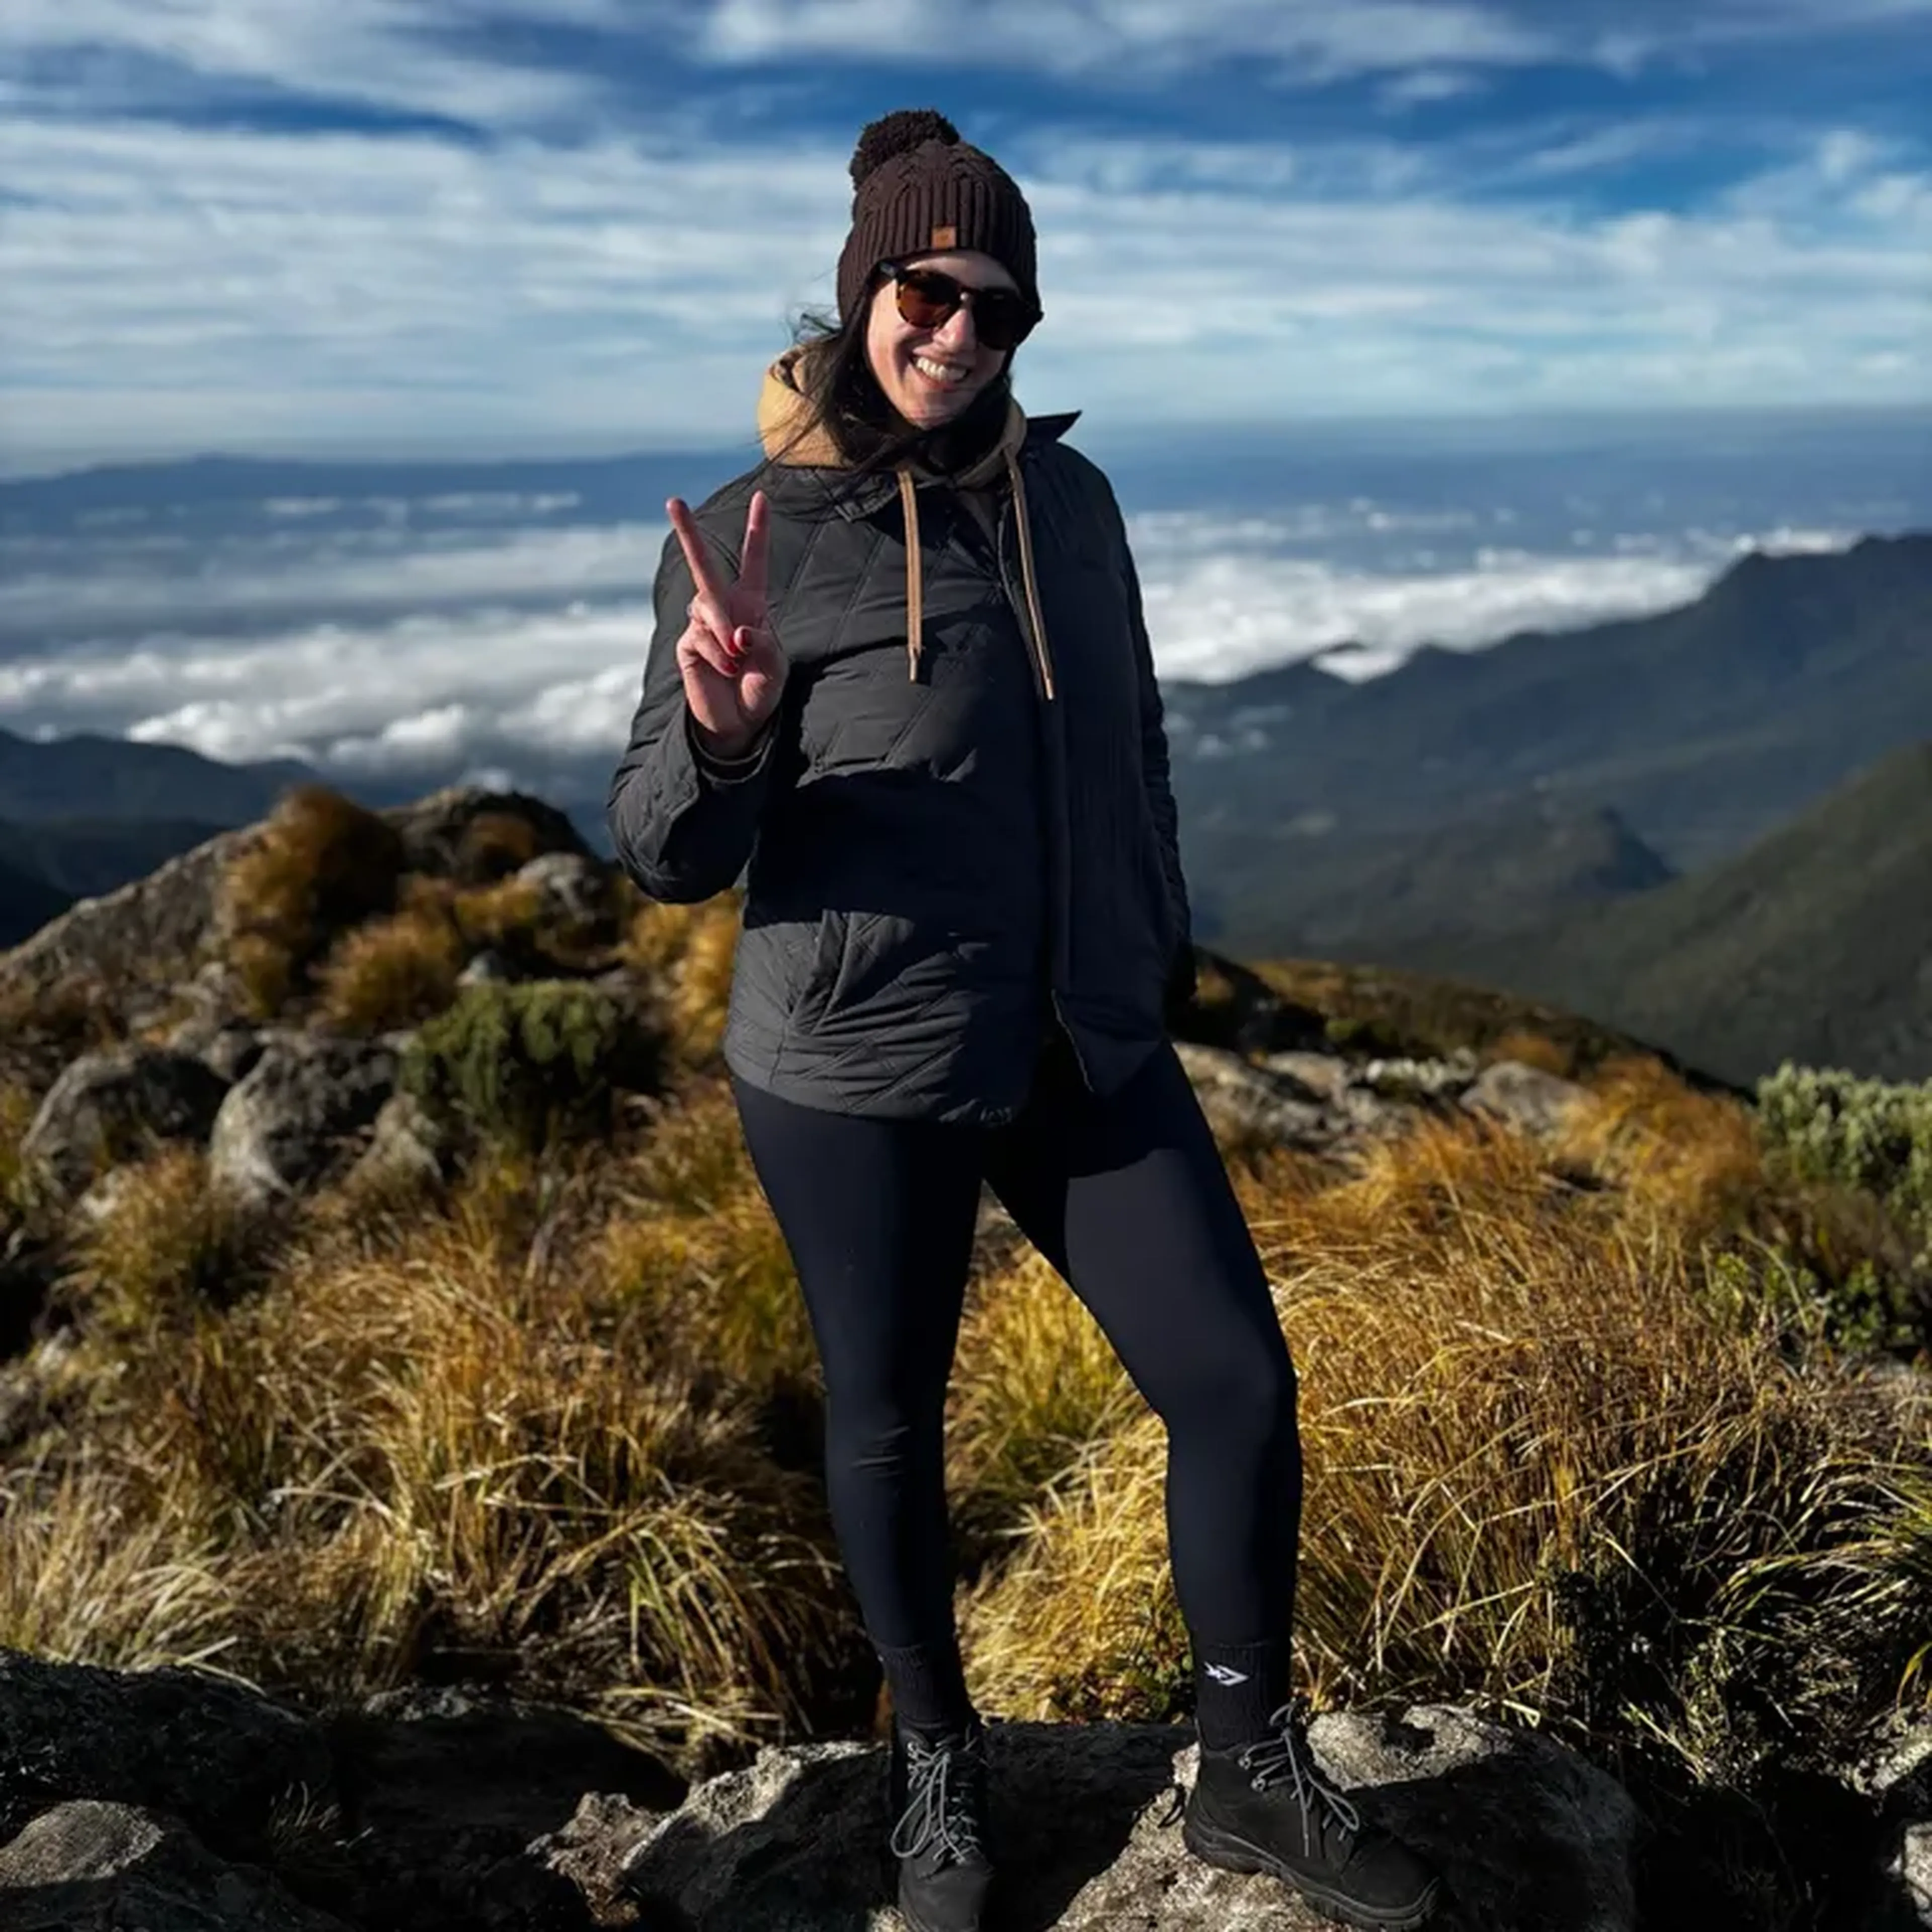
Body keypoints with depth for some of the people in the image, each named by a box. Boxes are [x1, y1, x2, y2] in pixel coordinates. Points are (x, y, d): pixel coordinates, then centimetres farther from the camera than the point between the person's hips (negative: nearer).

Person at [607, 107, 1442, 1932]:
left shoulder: (1069, 498, 4)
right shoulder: (744, 533, -8)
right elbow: (661, 851, -9)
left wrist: (1160, 946, 21)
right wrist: (721, 740, -29)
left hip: (1092, 1054, 4)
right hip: (857, 1069, -4)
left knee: (1240, 1385, 5)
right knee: (887, 1429, 13)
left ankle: (1252, 1773, 29)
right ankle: (937, 1768, 40)